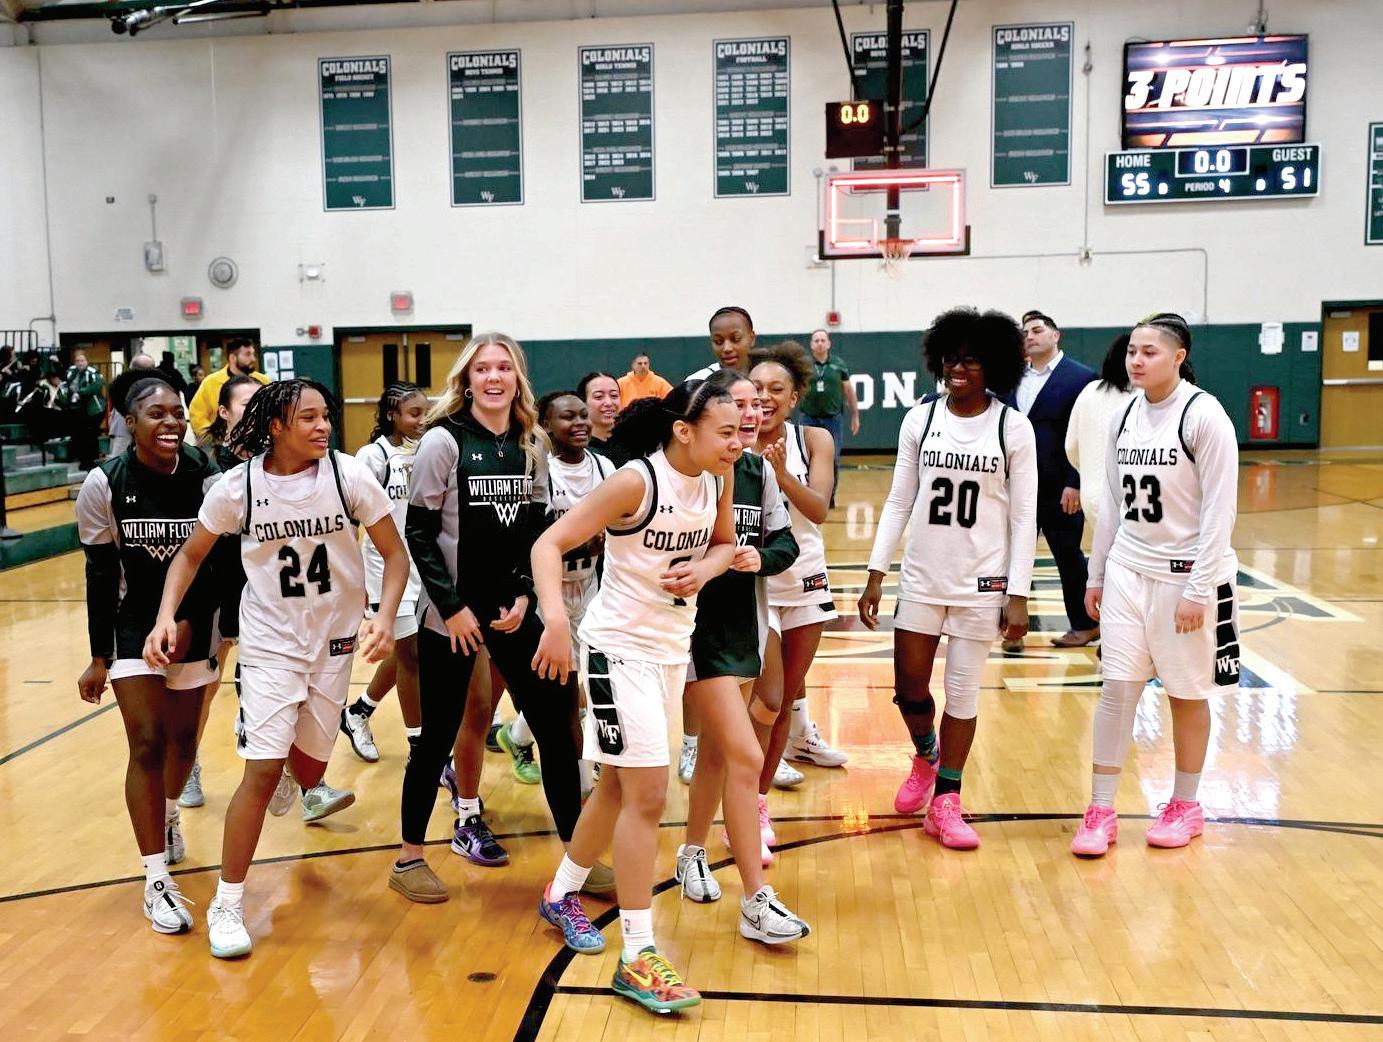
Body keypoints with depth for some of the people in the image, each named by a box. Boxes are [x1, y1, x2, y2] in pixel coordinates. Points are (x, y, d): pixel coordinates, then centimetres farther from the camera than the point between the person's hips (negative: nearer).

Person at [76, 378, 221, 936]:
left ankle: (169, 812, 46)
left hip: (193, 623, 2)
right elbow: (100, 575, -7)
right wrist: (99, 658, -4)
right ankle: (157, 880, -1)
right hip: (133, 627, -2)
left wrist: (189, 621, -15)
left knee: (183, 740, 13)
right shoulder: (104, 485, -13)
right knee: (147, 744, -8)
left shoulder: (206, 478, -12)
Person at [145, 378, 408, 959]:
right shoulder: (238, 487, -12)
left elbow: (394, 553, -8)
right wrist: (166, 616, -11)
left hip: (335, 640, 2)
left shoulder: (348, 475, -14)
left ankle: (290, 775, 56)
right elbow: (192, 554, 3)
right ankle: (227, 905, 5)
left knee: (309, 771, 14)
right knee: (261, 771, -11)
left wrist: (385, 617, -23)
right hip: (269, 642, -2)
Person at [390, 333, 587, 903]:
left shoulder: (532, 444, 5)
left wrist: (523, 594, -2)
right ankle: (409, 857, 22)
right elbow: (418, 531, -8)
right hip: (450, 615, -4)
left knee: (556, 726, 5)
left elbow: (535, 528, 10)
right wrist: (452, 606, -12)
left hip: (514, 611, 4)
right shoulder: (443, 441, -8)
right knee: (438, 735, 3)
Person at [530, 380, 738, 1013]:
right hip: (620, 647, -8)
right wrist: (555, 621, -36)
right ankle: (638, 959, 2)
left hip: (673, 645, 8)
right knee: (648, 796, -9)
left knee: (620, 786, 19)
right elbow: (550, 544, -22)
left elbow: (723, 544, 13)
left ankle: (562, 894, 41)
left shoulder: (717, 478, -2)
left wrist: (703, 569, -10)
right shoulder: (637, 481, -22)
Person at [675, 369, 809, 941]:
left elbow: (786, 542, 8)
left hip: (745, 625, 7)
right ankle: (756, 901, -1)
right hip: (699, 629, -7)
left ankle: (692, 854, 41)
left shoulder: (760, 471, 4)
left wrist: (761, 557, -12)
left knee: (716, 751, 20)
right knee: (746, 758, -10)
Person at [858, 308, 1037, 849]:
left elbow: (1024, 517, -4)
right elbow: (899, 501, 4)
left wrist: (1018, 595, -8)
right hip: (921, 576, 2)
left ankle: (946, 803, 20)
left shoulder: (1014, 428, -4)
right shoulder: (920, 420, 1)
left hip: (982, 580, -2)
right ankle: (926, 755, 38)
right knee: (909, 687, 6)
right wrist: (875, 574, 0)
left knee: (963, 691, 5)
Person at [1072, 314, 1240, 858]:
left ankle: (1185, 806, 27)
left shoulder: (1204, 416, -13)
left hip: (1186, 574, -5)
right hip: (1129, 570, 5)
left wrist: (1198, 589, -16)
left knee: (1187, 694, 9)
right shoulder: (1124, 417, 5)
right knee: (1117, 688, 2)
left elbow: (1219, 510, -14)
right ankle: (1101, 813, 10)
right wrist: (1097, 575, 12)